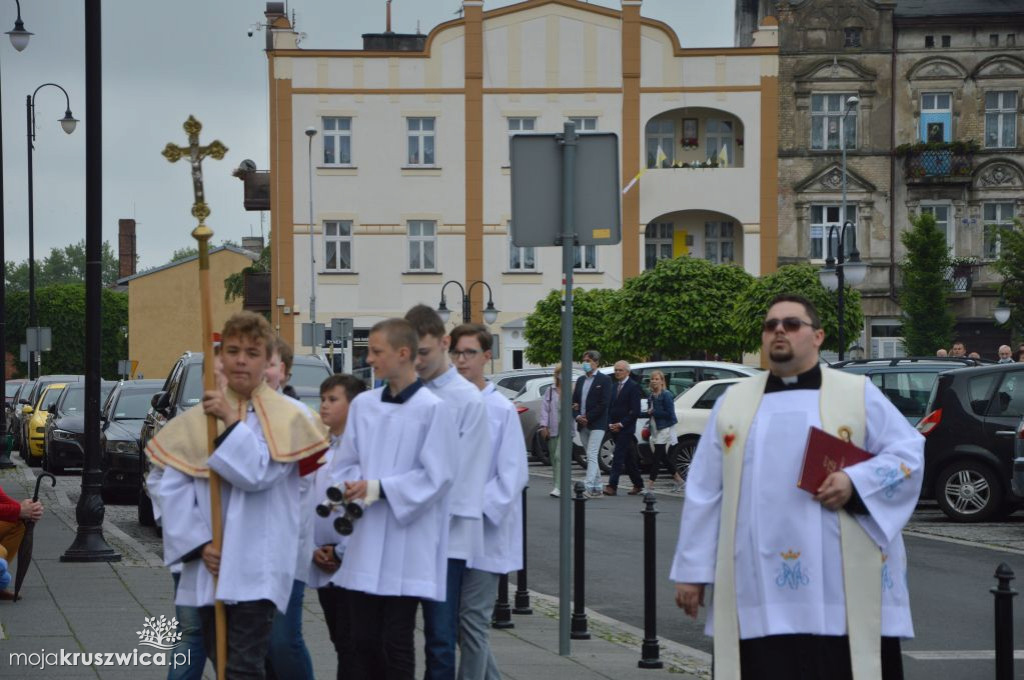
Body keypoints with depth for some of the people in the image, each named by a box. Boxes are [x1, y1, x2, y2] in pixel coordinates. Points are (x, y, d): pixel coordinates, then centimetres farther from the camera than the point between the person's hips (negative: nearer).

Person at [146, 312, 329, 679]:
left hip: (256, 567, -4)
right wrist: (197, 542, -8)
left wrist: (232, 421, -13)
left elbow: (260, 473, -13)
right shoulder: (197, 418, 8)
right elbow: (172, 486, 2)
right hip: (209, 565, 4)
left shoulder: (288, 417, 0)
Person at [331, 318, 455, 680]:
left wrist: (378, 488, -15)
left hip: (408, 547, -5)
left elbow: (436, 476, -12)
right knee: (363, 640, 7)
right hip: (365, 544, 5)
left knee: (396, 643, 0)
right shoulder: (363, 404, 8)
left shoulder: (432, 409, -8)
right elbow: (345, 463, 12)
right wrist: (349, 489, -10)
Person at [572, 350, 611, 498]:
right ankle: (597, 489, 15)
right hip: (583, 425, 7)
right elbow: (574, 401, 15)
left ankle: (588, 487, -24)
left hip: (597, 424, -7)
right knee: (591, 457, 10)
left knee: (592, 455, -16)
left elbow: (603, 404, -11)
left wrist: (588, 417, -14)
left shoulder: (604, 380, -4)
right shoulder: (580, 380, 16)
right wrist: (578, 416, -4)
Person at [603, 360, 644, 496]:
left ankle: (612, 486, -18)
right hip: (614, 428, 7)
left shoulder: (633, 387, -7)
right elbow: (609, 407, 15)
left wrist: (621, 424, -14)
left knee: (618, 456, -13)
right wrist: (610, 424, 0)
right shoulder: (613, 386, 14)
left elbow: (635, 411, -11)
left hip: (626, 429, -7)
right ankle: (638, 484, 22)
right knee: (628, 458, 13)